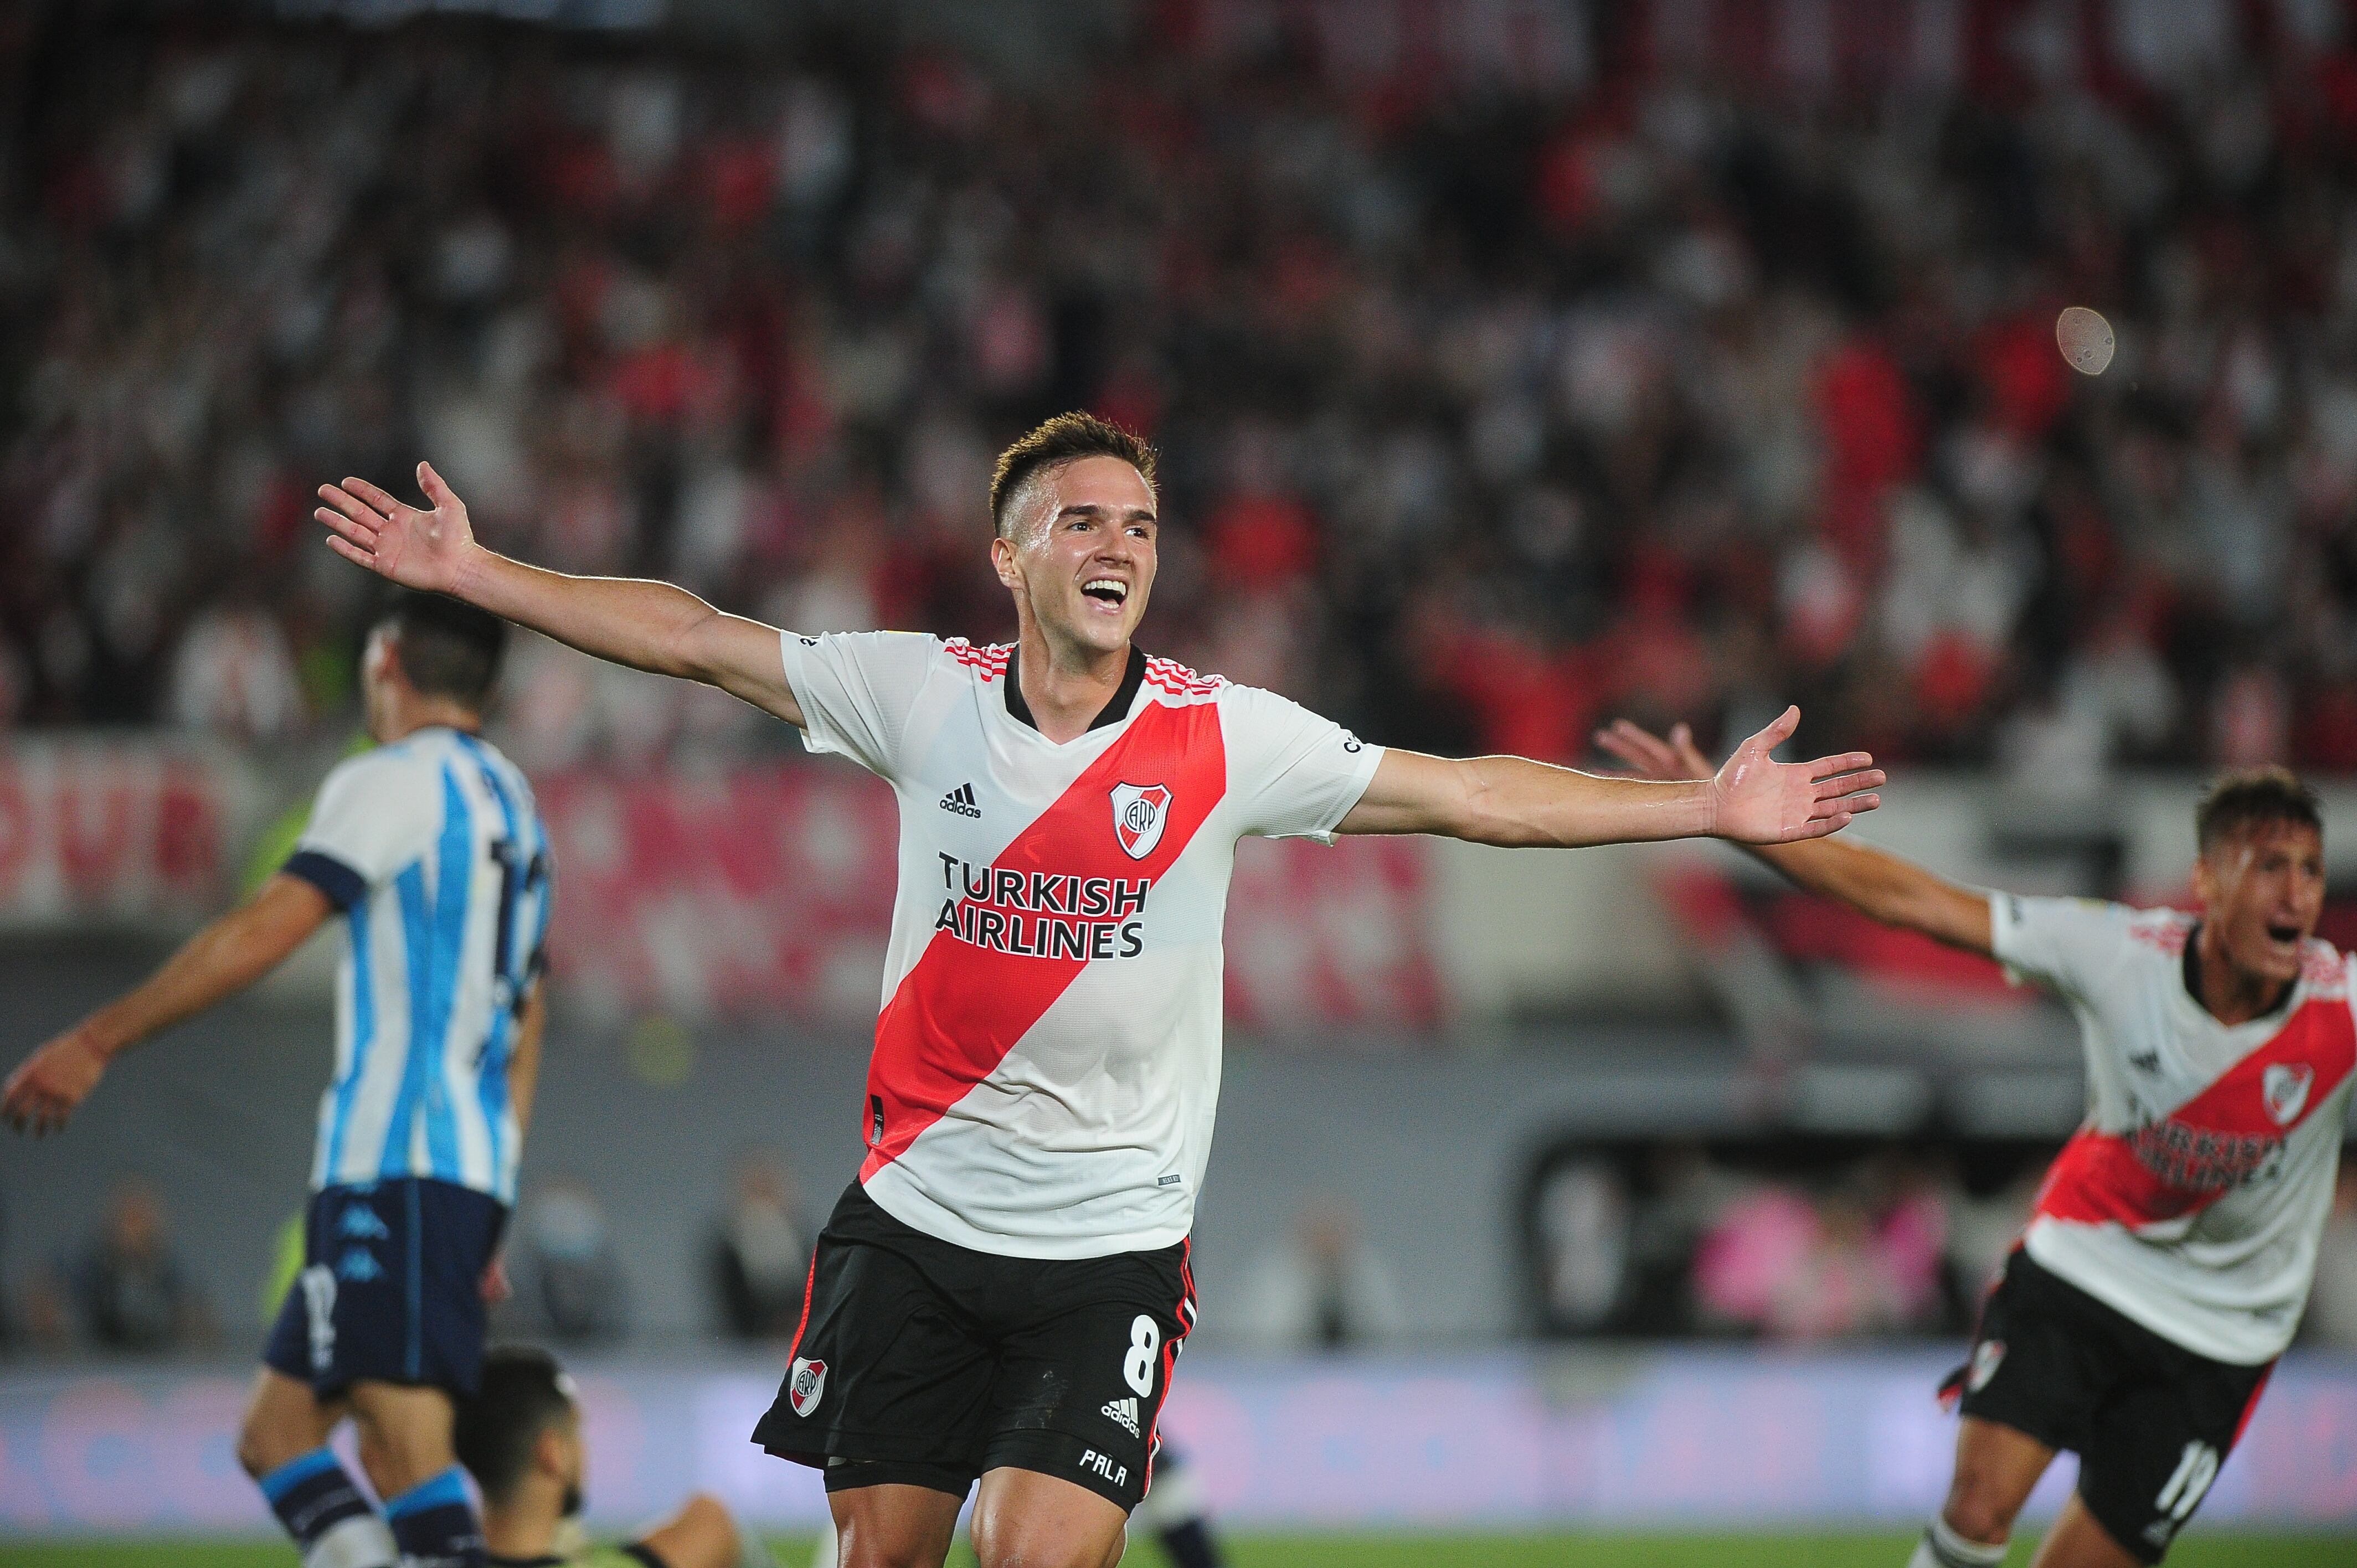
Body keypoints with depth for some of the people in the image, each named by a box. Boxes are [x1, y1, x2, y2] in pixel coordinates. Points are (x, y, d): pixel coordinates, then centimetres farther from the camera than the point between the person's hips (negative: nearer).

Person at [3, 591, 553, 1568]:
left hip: (398, 1160, -9)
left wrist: (98, 1042, -13)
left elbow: (263, 933, -16)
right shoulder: (514, 808, 24)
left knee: (409, 1443, -16)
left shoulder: (394, 784, -5)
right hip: (472, 1170, 9)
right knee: (276, 1432, 9)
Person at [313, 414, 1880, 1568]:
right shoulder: (925, 693, -2)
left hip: (1109, 1247, -2)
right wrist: (475, 571, 3)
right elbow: (695, 637, 5)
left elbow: (1473, 795, -3)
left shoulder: (1224, 736, -5)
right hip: (916, 1223, 2)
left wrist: (1710, 809, -9)